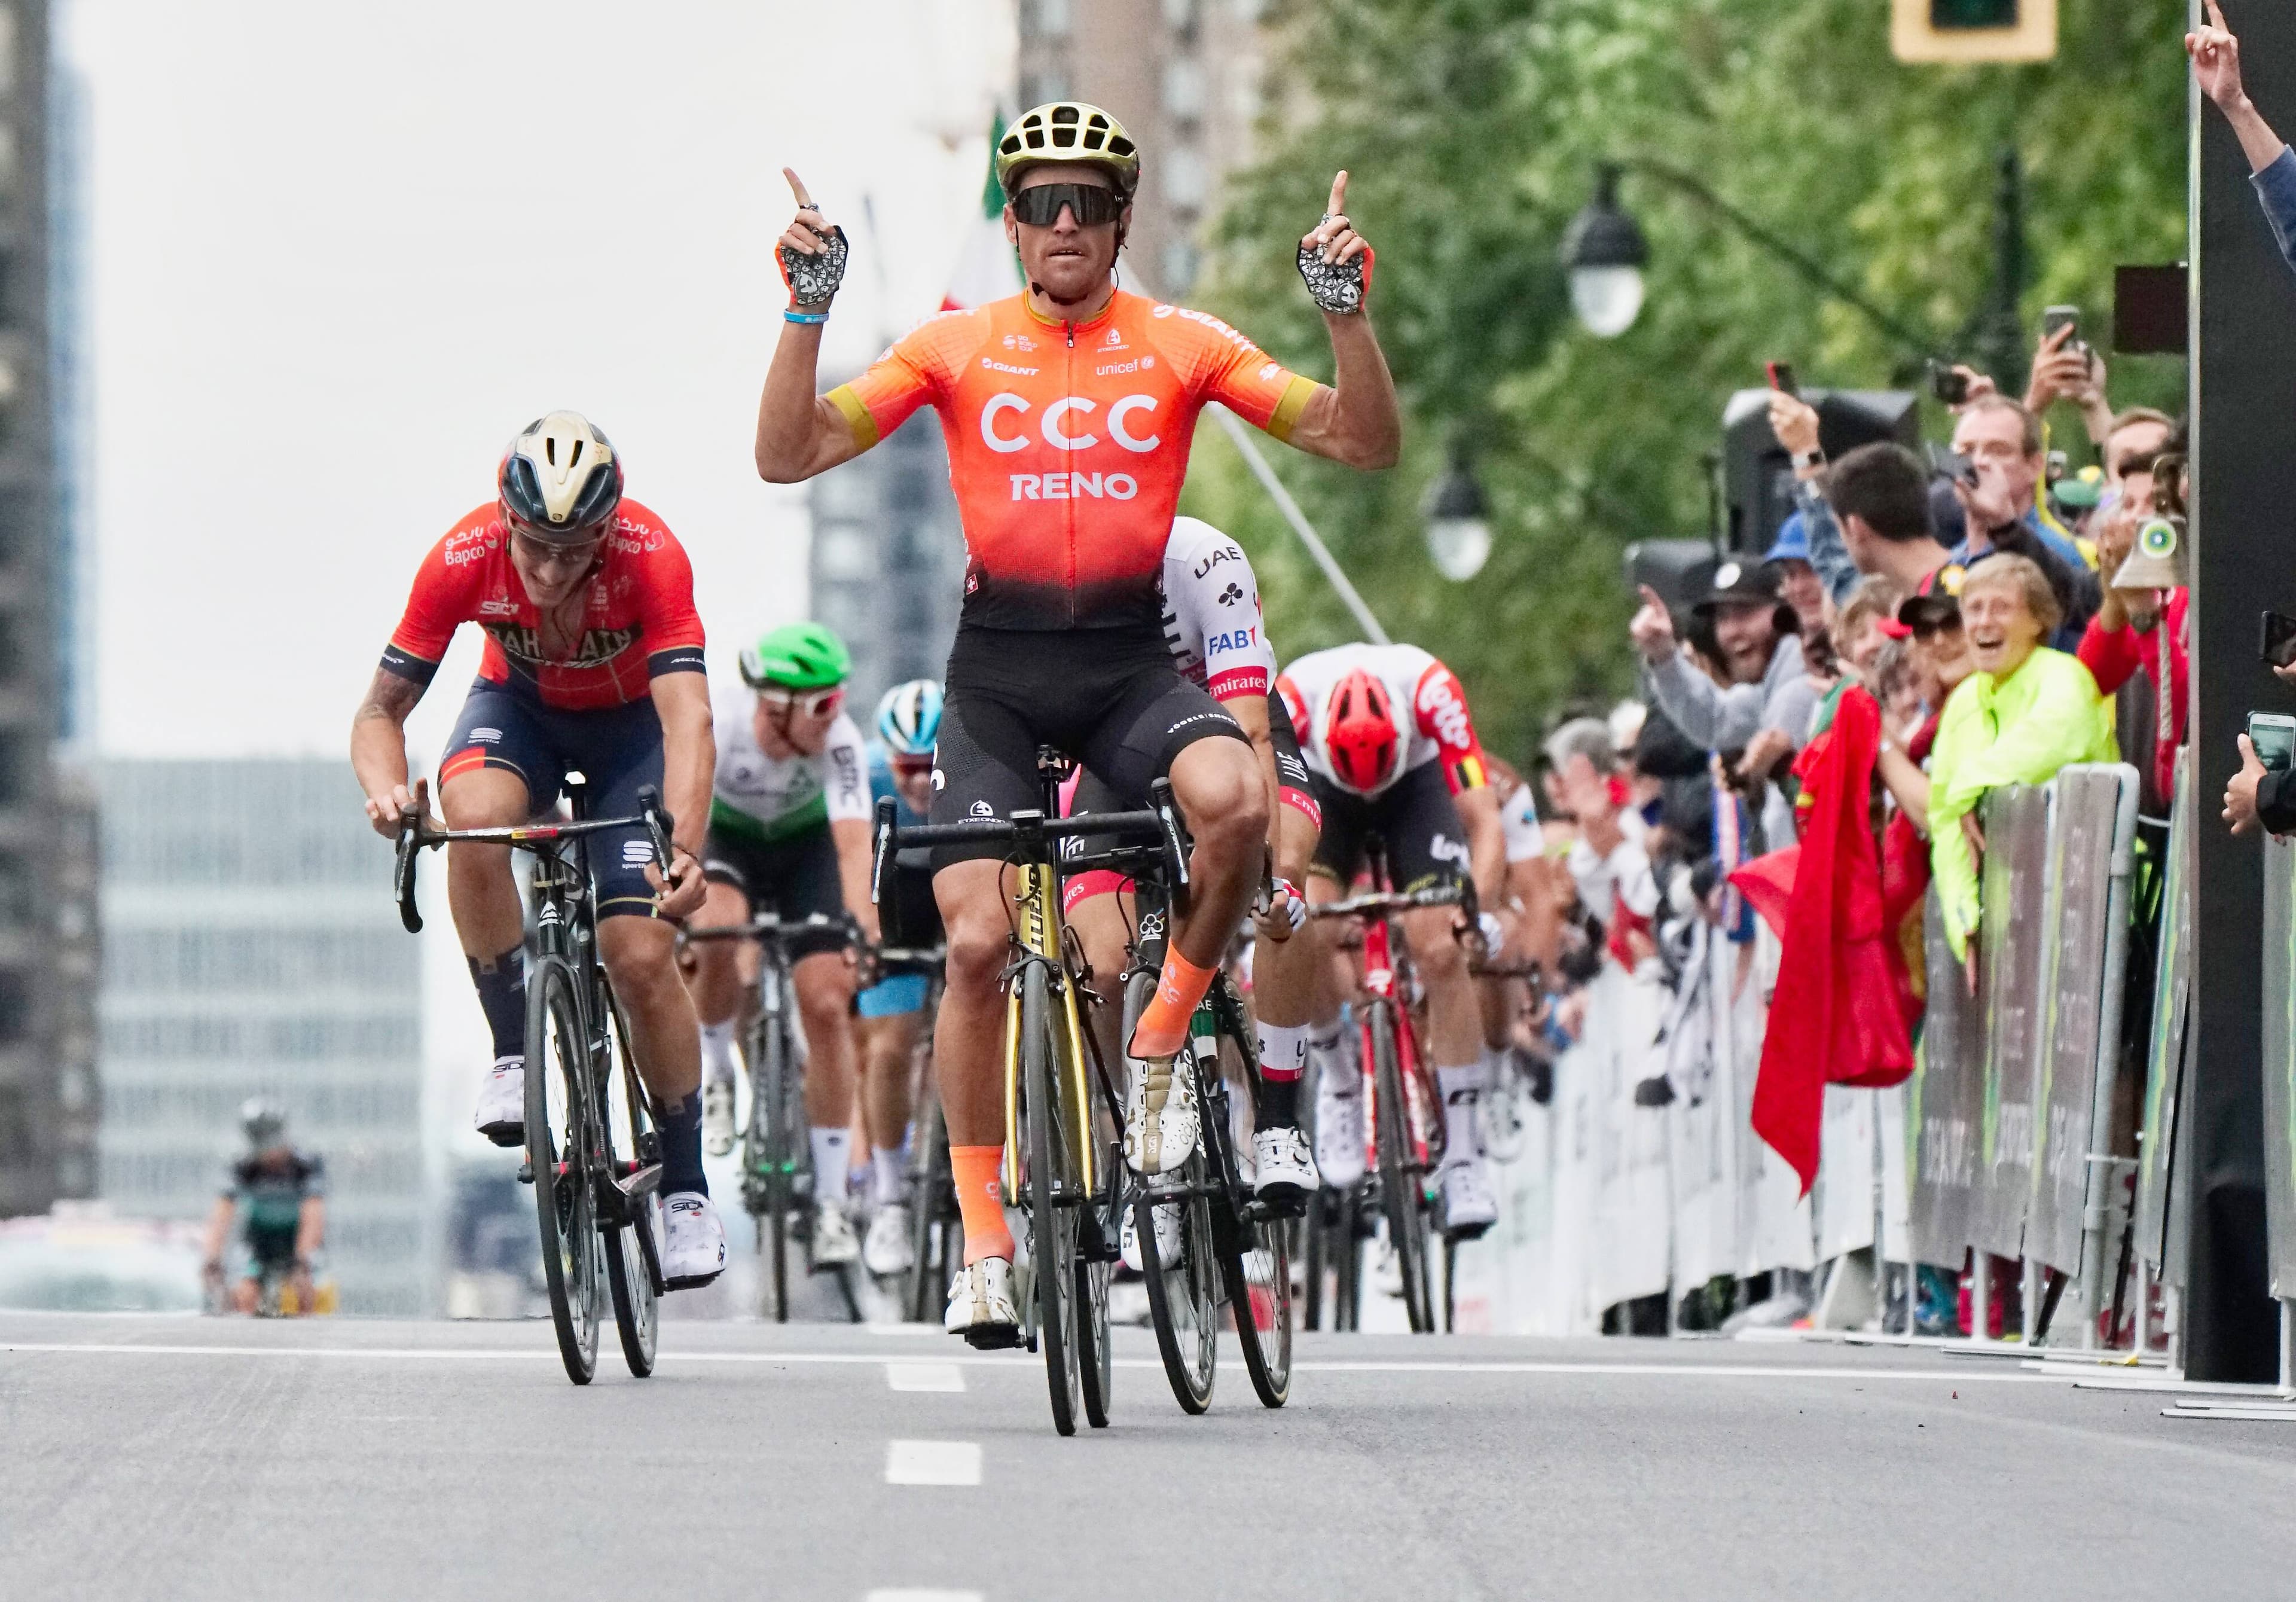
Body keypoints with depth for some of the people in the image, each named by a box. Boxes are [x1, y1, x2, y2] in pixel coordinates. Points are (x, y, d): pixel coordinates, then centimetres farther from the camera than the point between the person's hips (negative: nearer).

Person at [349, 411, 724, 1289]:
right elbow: (382, 707, -22)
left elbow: (688, 717, -42)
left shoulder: (651, 557, -34)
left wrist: (684, 846, -59)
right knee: (474, 819, -35)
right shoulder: (464, 559, -29)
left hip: (628, 724, -1)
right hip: (519, 709, 1)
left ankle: (686, 1185, 4)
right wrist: (387, 787, -45)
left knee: (641, 956, -14)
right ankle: (515, 1054, -17)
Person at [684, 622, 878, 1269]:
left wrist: (862, 926, -54)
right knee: (717, 942, -35)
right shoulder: (717, 726, -33)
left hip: (804, 847, 1)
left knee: (827, 1006, -12)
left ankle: (831, 1203, -5)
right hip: (727, 839, -1)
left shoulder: (838, 740, -30)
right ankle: (716, 1072, -2)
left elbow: (853, 841, -39)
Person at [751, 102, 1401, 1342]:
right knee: (977, 940, -10)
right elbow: (788, 454, -3)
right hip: (996, 667, 0)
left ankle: (1161, 1042, -5)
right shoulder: (956, 347, 2)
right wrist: (806, 310, -14)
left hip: (1129, 659, 0)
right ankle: (983, 1239, 2)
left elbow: (1365, 442, 0)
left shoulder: (1181, 346, 3)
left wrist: (1346, 310, -15)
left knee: (1236, 801, -31)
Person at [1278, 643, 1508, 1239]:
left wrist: (1481, 907, -53)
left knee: (1440, 950, -17)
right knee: (1309, 937, -24)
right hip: (1323, 789, 1)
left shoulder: (1430, 689, -37)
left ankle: (1463, 1156, -10)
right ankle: (1339, 1082, 4)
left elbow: (1483, 820, -39)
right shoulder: (1293, 696, -37)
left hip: (1417, 783, 0)